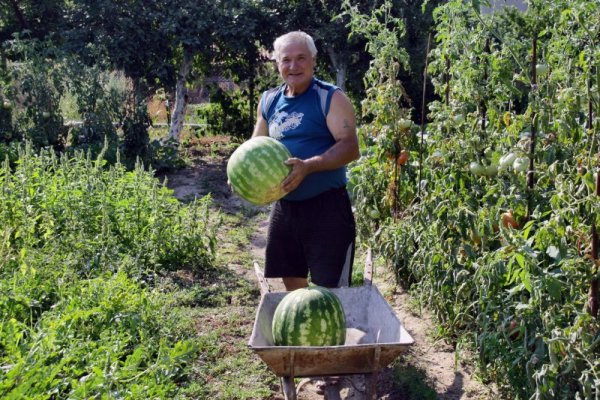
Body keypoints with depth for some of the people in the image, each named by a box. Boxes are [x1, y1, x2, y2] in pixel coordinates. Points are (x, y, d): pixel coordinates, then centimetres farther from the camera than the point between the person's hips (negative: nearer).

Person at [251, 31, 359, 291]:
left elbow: (350, 147, -17)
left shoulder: (330, 98, -9)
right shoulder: (269, 101, 9)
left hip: (326, 207, -6)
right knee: (292, 283, 17)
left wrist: (308, 166, -30)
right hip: (284, 206, 6)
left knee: (330, 289, -2)